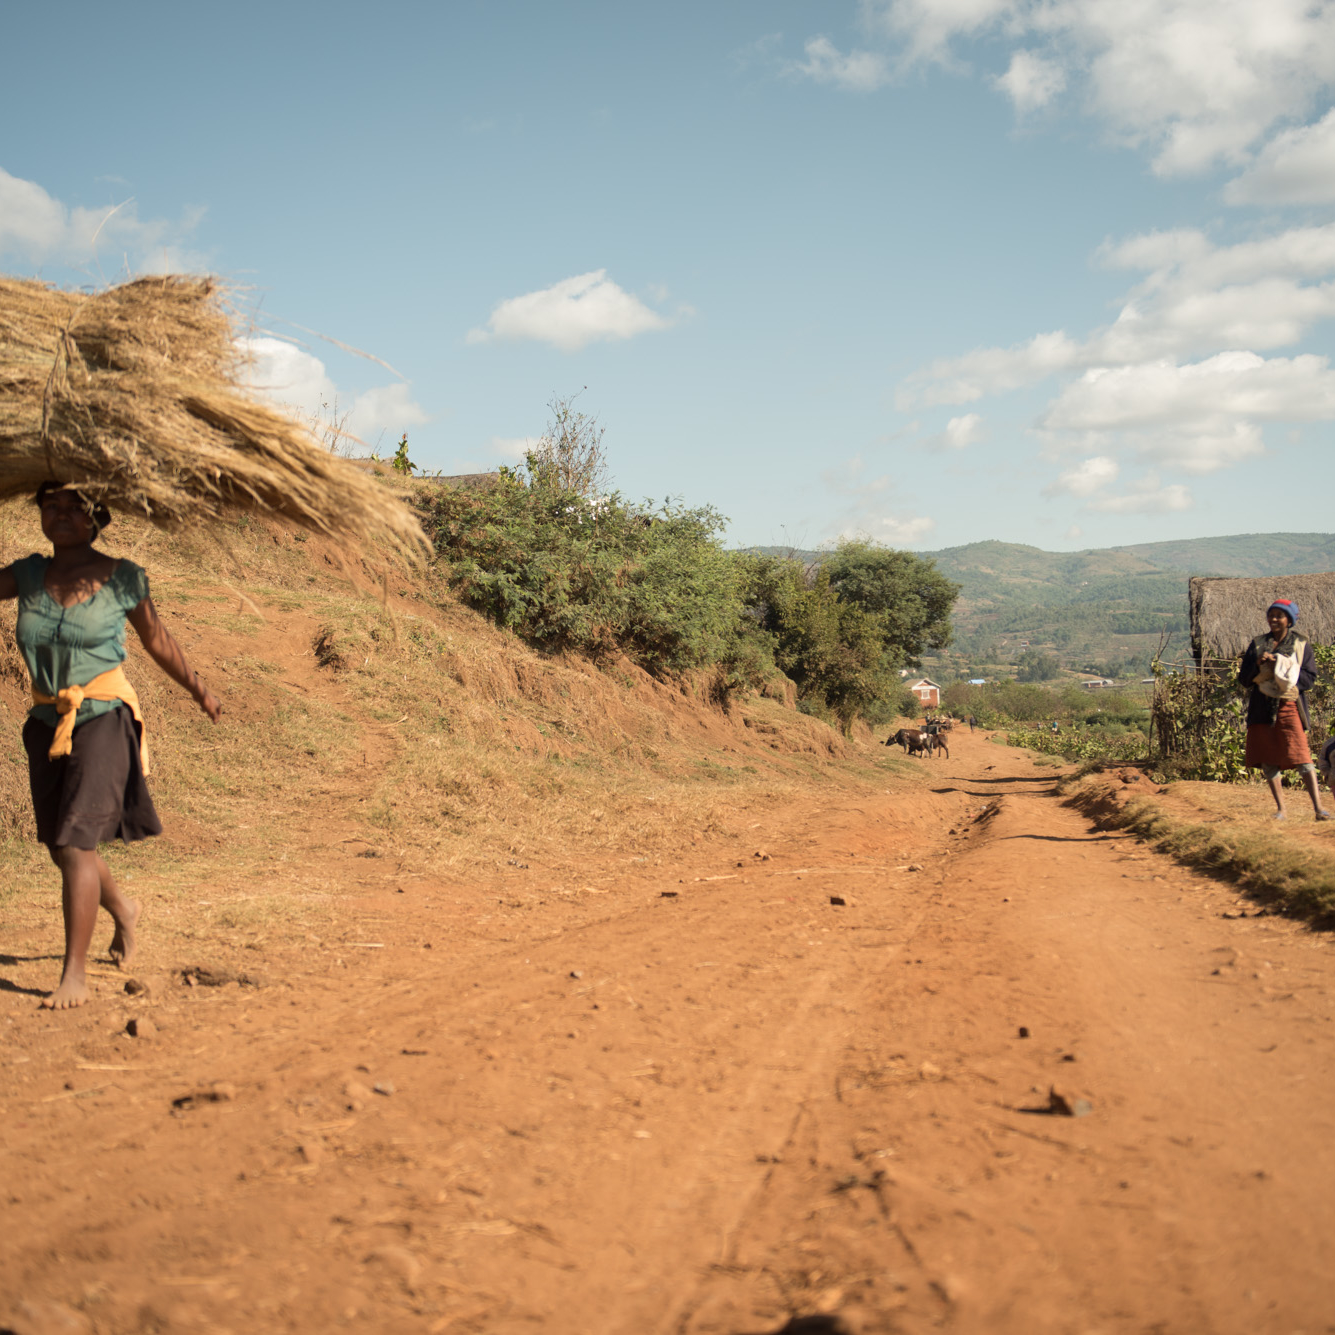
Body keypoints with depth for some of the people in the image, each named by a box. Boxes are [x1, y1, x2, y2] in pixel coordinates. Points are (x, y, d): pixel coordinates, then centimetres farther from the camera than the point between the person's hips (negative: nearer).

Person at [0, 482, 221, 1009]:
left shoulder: (122, 578, -3)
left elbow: (158, 639, 9)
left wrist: (199, 690, 18)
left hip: (103, 719, -5)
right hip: (47, 723, 5)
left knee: (74, 843, -13)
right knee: (60, 846, 14)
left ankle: (74, 975, -7)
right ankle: (124, 910, 43)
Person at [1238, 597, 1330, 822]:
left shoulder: (1301, 645, 6)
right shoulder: (1257, 644, 13)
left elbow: (1309, 677, -1)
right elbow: (1243, 678, 10)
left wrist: (1283, 668, -13)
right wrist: (1258, 665, -9)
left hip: (1289, 706, -3)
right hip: (1262, 708, 3)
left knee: (1301, 757, -14)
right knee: (1268, 761, 3)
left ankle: (1318, 807, -16)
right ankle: (1280, 808, 13)